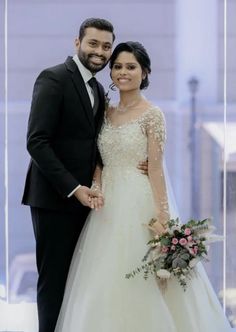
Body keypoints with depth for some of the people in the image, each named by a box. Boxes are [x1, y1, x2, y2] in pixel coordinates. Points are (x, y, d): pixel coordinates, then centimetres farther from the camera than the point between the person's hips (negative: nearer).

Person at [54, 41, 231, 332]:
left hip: (138, 204, -6)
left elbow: (156, 168, -10)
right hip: (108, 206, 6)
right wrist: (96, 189, -7)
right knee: (105, 281, 7)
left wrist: (162, 216, -15)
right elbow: (98, 161, 13)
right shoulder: (107, 113, 11)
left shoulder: (151, 115, -7)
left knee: (138, 282, -3)